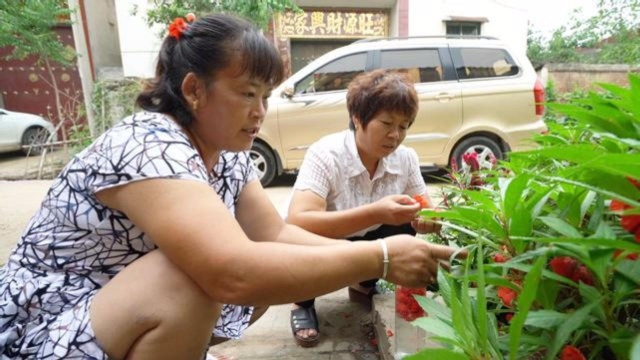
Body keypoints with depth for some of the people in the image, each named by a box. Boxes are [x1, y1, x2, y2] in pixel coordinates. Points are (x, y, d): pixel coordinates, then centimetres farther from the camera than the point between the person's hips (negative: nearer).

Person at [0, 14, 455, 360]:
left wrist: (363, 257, -18)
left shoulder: (227, 154, -4)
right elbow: (234, 274, -41)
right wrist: (380, 257, -34)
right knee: (192, 278, -33)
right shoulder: (148, 147, -30)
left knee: (268, 271, -3)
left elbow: (275, 235, -4)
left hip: (143, 321, 7)